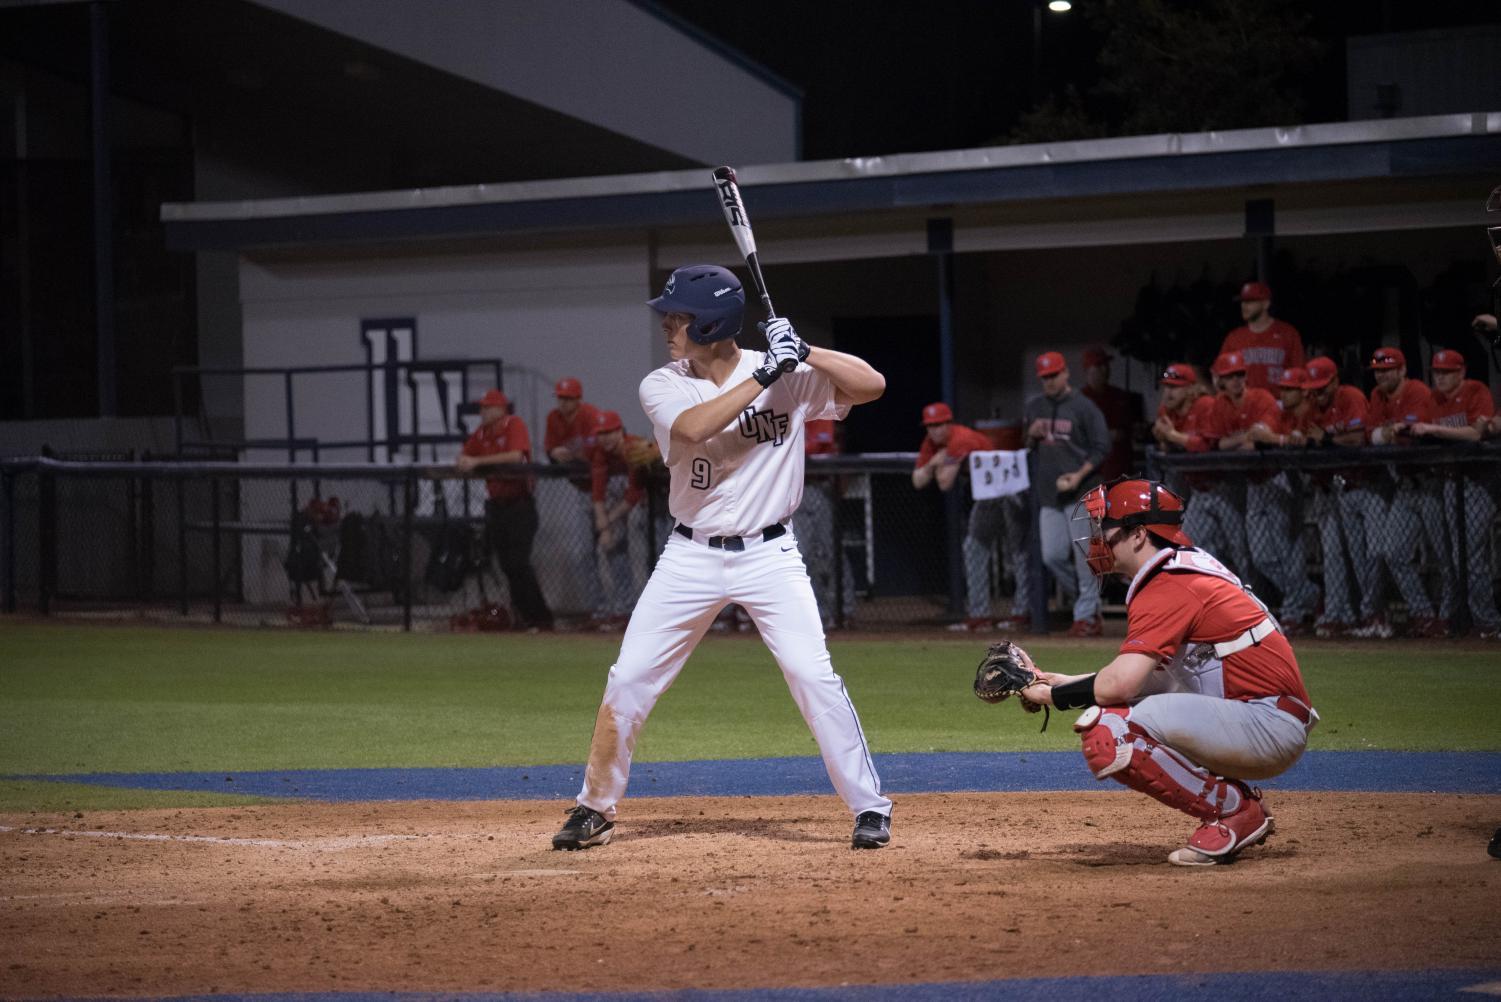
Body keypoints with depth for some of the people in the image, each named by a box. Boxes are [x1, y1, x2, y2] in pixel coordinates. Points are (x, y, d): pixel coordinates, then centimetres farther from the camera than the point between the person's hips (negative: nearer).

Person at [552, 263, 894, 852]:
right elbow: (692, 429, -26)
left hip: (768, 554, -2)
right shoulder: (662, 386, -5)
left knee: (813, 677, -13)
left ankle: (870, 808, -2)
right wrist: (764, 375, -29)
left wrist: (804, 353, -26)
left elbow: (872, 385, -14)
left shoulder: (790, 375, -7)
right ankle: (596, 808, 17)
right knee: (628, 680, 0)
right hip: (691, 557, 2)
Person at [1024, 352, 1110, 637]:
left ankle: (1085, 616, 0)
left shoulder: (1083, 407, -4)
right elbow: (1024, 448, 21)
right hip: (1049, 495, 6)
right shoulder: (1033, 408, 14)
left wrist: (1080, 474, -17)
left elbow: (1101, 447, -5)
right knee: (1052, 556, 2)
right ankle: (1088, 605, 18)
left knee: (1084, 555, -6)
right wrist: (1031, 437, -2)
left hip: (1080, 492, -6)